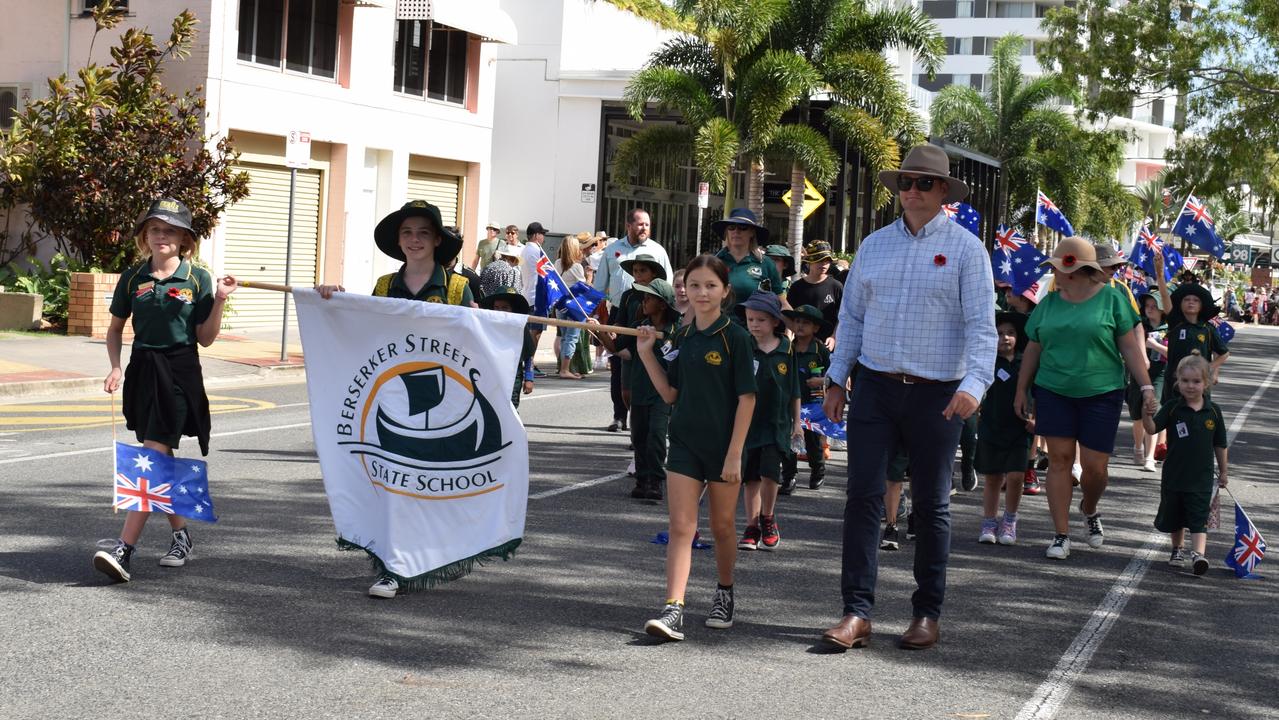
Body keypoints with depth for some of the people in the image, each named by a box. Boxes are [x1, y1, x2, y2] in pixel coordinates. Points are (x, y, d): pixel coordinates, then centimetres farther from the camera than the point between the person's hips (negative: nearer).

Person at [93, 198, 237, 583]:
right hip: (143, 371, 4)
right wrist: (115, 367, 2)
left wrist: (219, 301, -12)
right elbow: (115, 328, 16)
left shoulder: (198, 279, -2)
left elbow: (205, 338, 0)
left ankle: (124, 550, -18)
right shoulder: (133, 278, 6)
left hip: (180, 374, -4)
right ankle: (181, 535, 26)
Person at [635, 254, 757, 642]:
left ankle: (724, 594, 34)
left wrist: (735, 454, -14)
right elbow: (670, 393, 11)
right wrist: (646, 353, 2)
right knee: (681, 526, -5)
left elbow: (746, 398, -10)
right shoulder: (682, 337, 7)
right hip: (685, 442, 4)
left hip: (723, 445, -3)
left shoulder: (735, 337, -8)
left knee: (722, 525, 12)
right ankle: (673, 610, -13)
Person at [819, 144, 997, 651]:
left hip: (936, 395, -3)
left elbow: (981, 324, -8)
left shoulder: (965, 248, -1)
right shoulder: (874, 245, 11)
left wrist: (973, 383, -22)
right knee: (862, 495, -5)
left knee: (931, 505, 7)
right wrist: (836, 380, 10)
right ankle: (857, 612, -3)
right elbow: (851, 316, 15)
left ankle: (928, 613, 18)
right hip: (875, 387, 3)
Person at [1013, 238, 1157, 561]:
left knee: (1095, 465, -2)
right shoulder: (1049, 303, 8)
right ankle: (1061, 534, 4)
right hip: (1053, 392, 3)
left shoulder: (1111, 298, -3)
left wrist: (1146, 385, -8)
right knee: (1059, 459, -2)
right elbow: (1033, 348, 14)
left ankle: (1090, 510, 31)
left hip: (1101, 394, -3)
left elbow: (1129, 346, -2)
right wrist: (1021, 389, 13)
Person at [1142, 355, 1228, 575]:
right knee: (1174, 516, 16)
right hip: (1174, 475, 1)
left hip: (1201, 477, -1)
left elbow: (1219, 444, 8)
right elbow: (1152, 429, -16)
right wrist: (1146, 412, -36)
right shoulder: (1172, 408, -5)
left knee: (1199, 518, -9)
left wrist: (1222, 471, 14)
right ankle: (1178, 549, 35)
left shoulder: (1213, 411, -1)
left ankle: (1198, 554, -17)